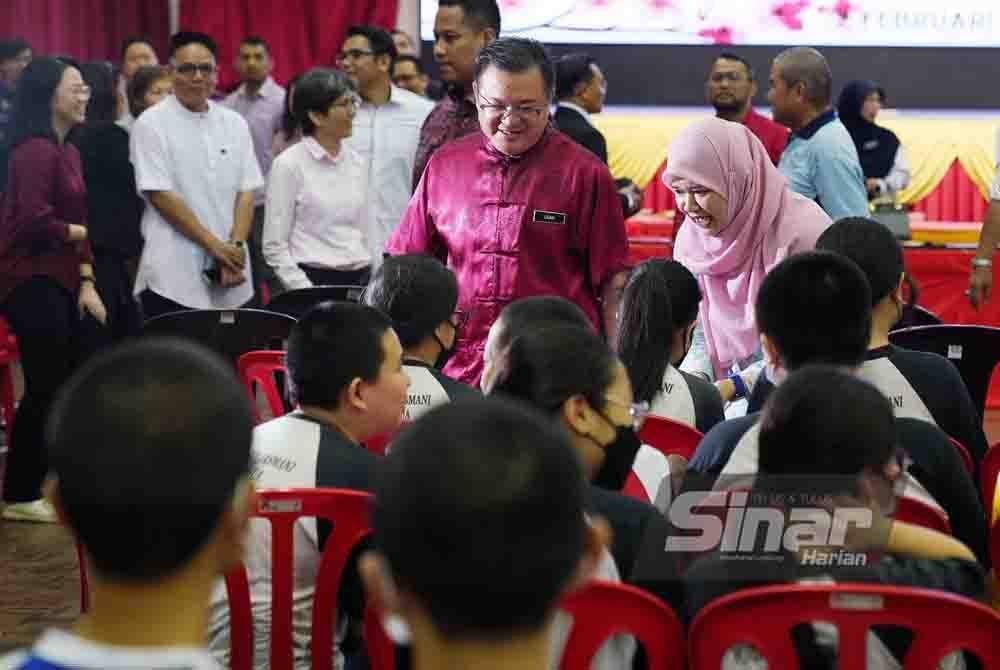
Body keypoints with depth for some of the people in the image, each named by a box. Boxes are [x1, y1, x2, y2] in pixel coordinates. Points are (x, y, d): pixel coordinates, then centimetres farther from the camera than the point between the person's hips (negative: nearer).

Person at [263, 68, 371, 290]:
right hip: (315, 280, -5)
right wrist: (307, 293, -15)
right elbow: (275, 248, -8)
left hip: (360, 280, 5)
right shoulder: (289, 165, -5)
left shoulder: (355, 162, 11)